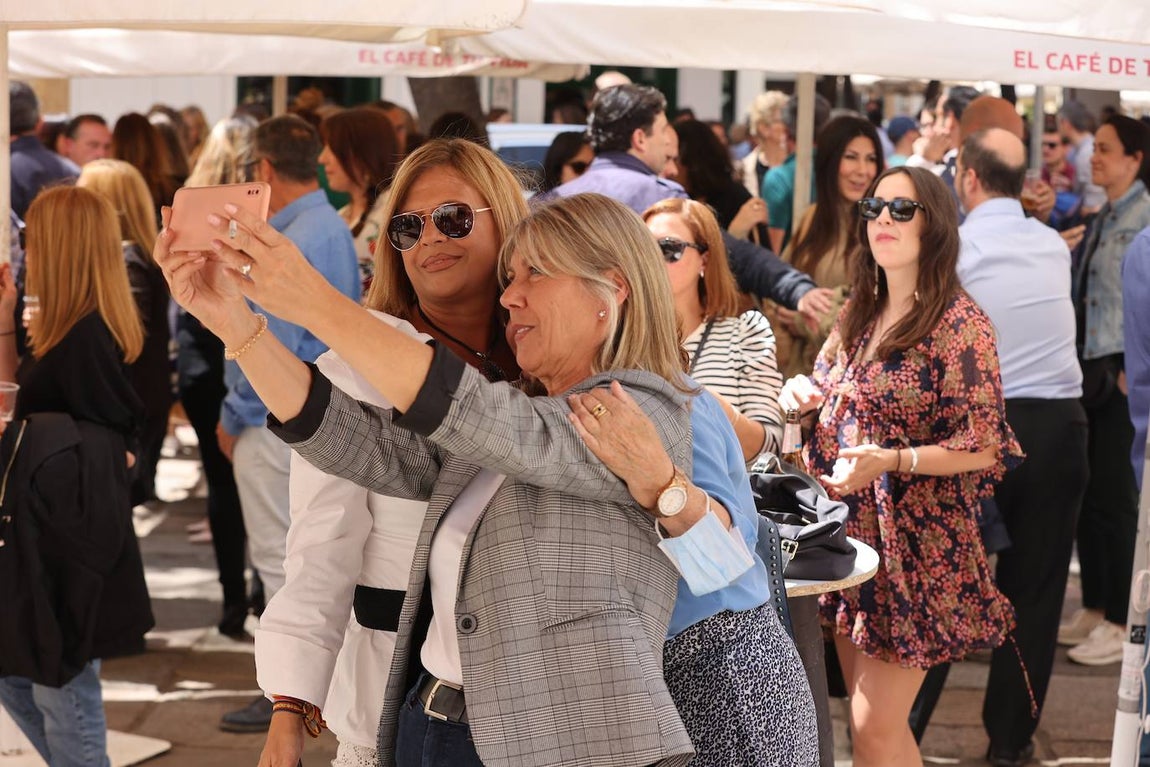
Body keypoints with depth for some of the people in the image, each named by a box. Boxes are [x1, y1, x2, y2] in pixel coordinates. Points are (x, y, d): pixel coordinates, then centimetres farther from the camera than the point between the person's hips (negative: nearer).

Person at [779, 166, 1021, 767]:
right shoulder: (858, 315, 10)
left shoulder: (959, 321, -11)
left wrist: (890, 461, -25)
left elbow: (984, 446, -14)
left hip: (915, 547, -7)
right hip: (850, 532, 7)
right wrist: (802, 394, 1)